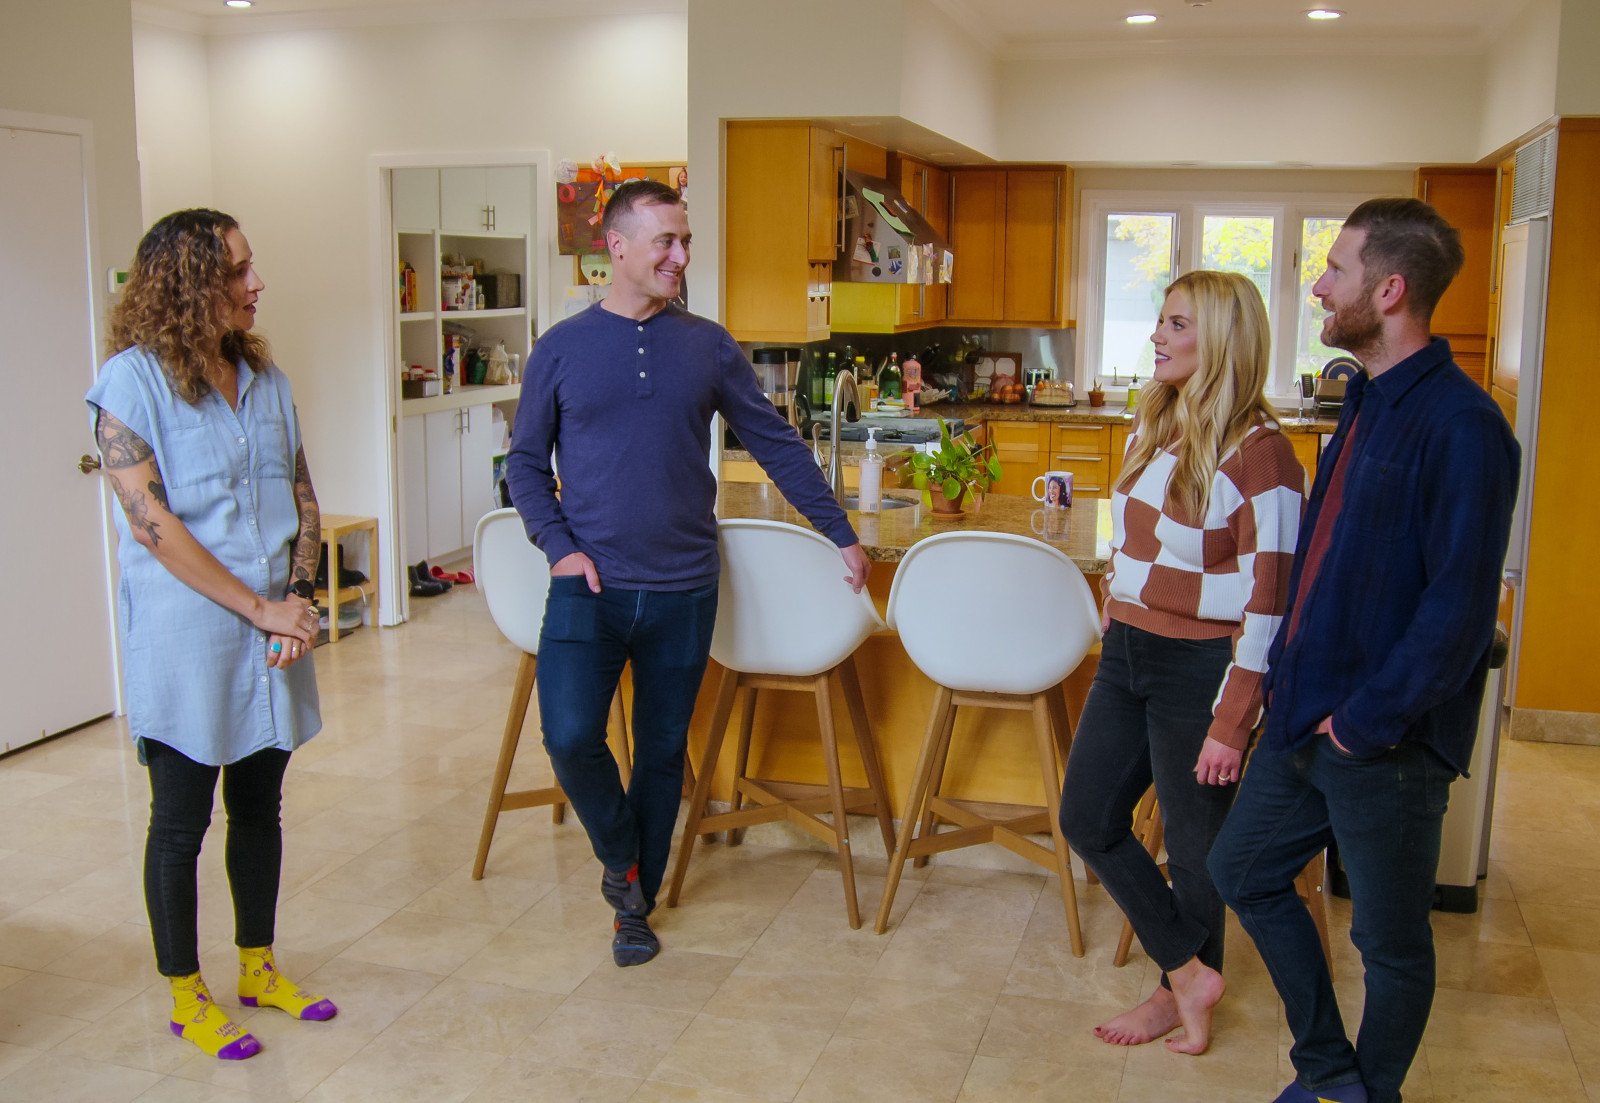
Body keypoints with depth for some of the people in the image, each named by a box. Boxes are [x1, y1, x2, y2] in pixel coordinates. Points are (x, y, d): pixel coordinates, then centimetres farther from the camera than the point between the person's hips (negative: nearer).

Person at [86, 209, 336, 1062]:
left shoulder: (263, 378, 8)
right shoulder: (133, 380, -10)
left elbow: (303, 502, 9)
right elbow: (152, 523, -17)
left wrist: (298, 596, -7)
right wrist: (260, 608, -17)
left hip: (273, 639, 6)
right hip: (184, 644, -6)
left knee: (259, 805, 16)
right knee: (181, 820, 7)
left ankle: (258, 967, 33)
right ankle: (185, 996, 24)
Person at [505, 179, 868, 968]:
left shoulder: (708, 347, 4)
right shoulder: (563, 349, 1)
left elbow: (776, 446, 8)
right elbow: (526, 463, 7)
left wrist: (841, 535, 8)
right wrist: (559, 545, -8)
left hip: (683, 589, 1)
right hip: (589, 585, -1)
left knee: (663, 750, 9)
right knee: (570, 737, -15)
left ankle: (637, 902, 28)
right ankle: (621, 856, 16)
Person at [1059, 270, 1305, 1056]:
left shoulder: (1258, 452, -17)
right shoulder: (1152, 429, 8)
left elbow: (1268, 603, -18)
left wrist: (1231, 723, -18)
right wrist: (1114, 631, 17)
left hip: (1199, 668, -8)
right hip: (1126, 653, 8)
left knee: (1195, 844, 8)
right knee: (1088, 819, 10)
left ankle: (1179, 987, 29)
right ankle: (1189, 970, 22)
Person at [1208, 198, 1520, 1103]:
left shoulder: (1460, 424, -19)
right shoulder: (1367, 403, 10)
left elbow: (1459, 607, -23)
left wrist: (1367, 719, -18)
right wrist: (1289, 674, 11)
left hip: (1388, 744, -9)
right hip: (1309, 720, 9)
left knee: (1392, 943, 10)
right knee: (1245, 871, 19)